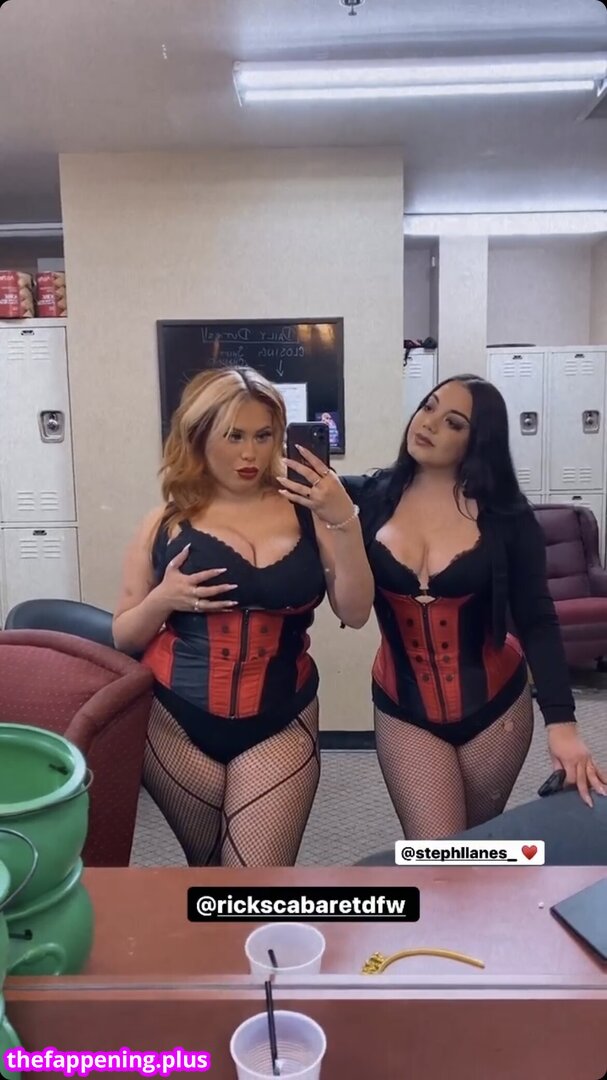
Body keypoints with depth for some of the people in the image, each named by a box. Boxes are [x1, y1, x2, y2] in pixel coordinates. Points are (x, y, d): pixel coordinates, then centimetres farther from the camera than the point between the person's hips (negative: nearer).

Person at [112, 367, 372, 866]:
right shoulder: (166, 523, -1)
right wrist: (162, 601, -15)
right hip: (175, 723, 1)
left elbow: (355, 613, -9)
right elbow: (124, 638, 5)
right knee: (209, 877, 17)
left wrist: (345, 523, -20)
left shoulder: (306, 512, -3)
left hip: (280, 726, 0)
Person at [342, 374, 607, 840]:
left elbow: (537, 620, -7)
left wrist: (562, 721, -15)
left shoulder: (506, 513, -9)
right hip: (404, 710, 0)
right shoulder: (370, 497, -7)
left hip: (494, 705, 1)